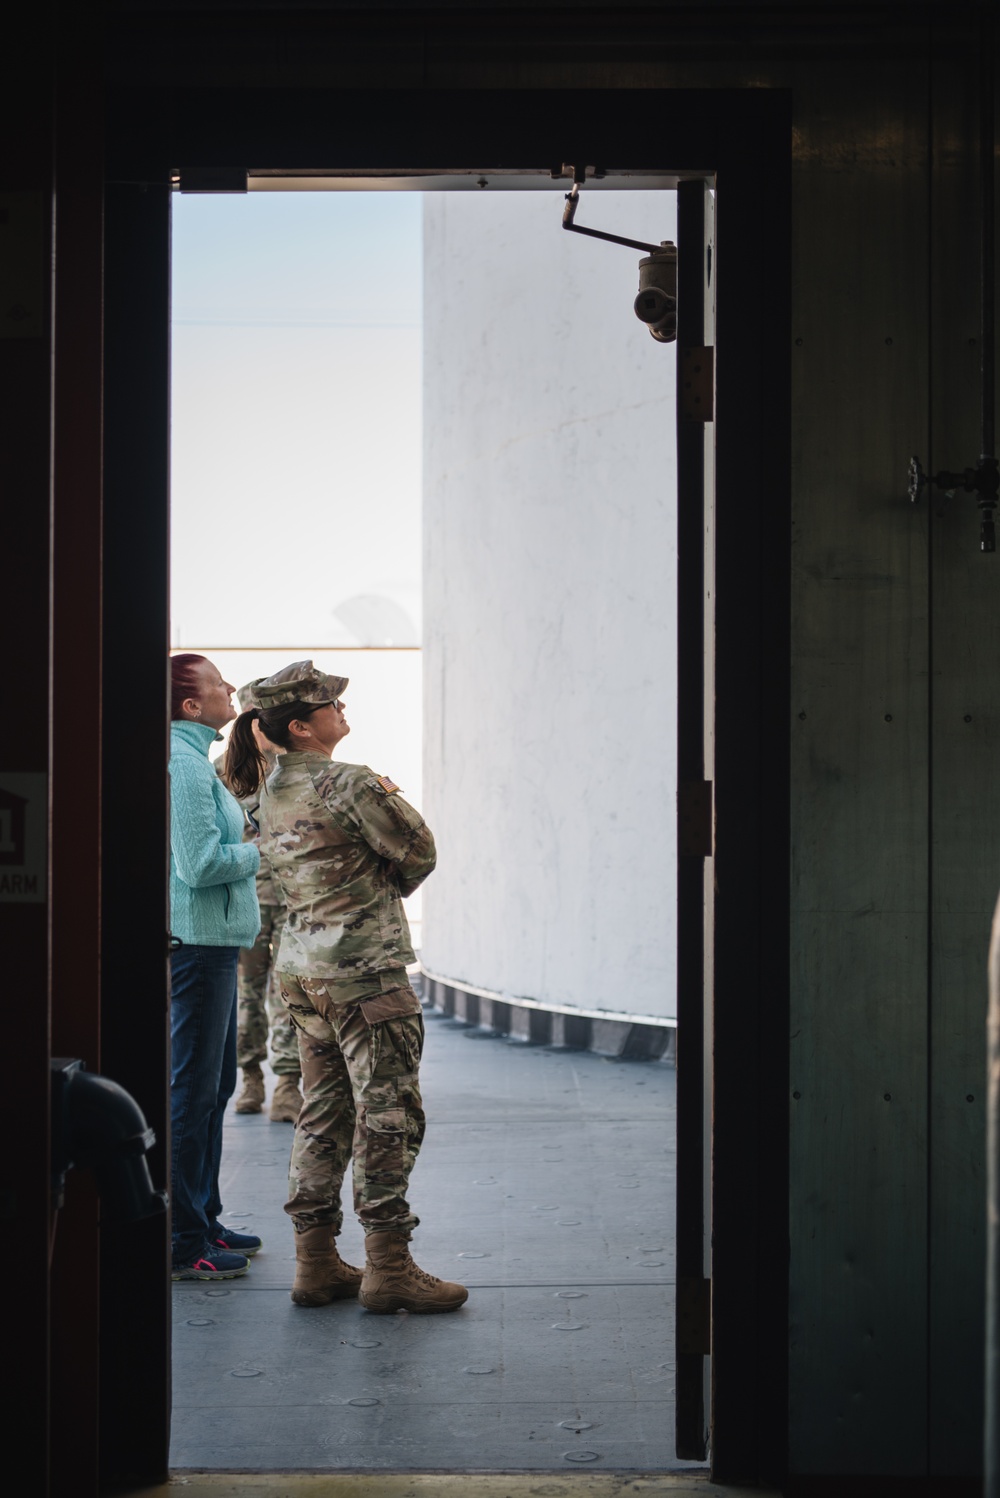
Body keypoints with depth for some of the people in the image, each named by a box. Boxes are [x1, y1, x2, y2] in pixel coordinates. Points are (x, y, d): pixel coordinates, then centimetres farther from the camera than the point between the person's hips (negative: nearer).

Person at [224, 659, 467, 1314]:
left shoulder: (274, 792, 12)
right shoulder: (351, 785, -15)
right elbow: (420, 855, -7)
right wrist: (396, 803, 11)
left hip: (302, 966, 9)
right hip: (364, 971, -9)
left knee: (324, 1113, 12)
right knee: (388, 1113, -3)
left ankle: (317, 1261, 15)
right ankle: (388, 1266, 0)